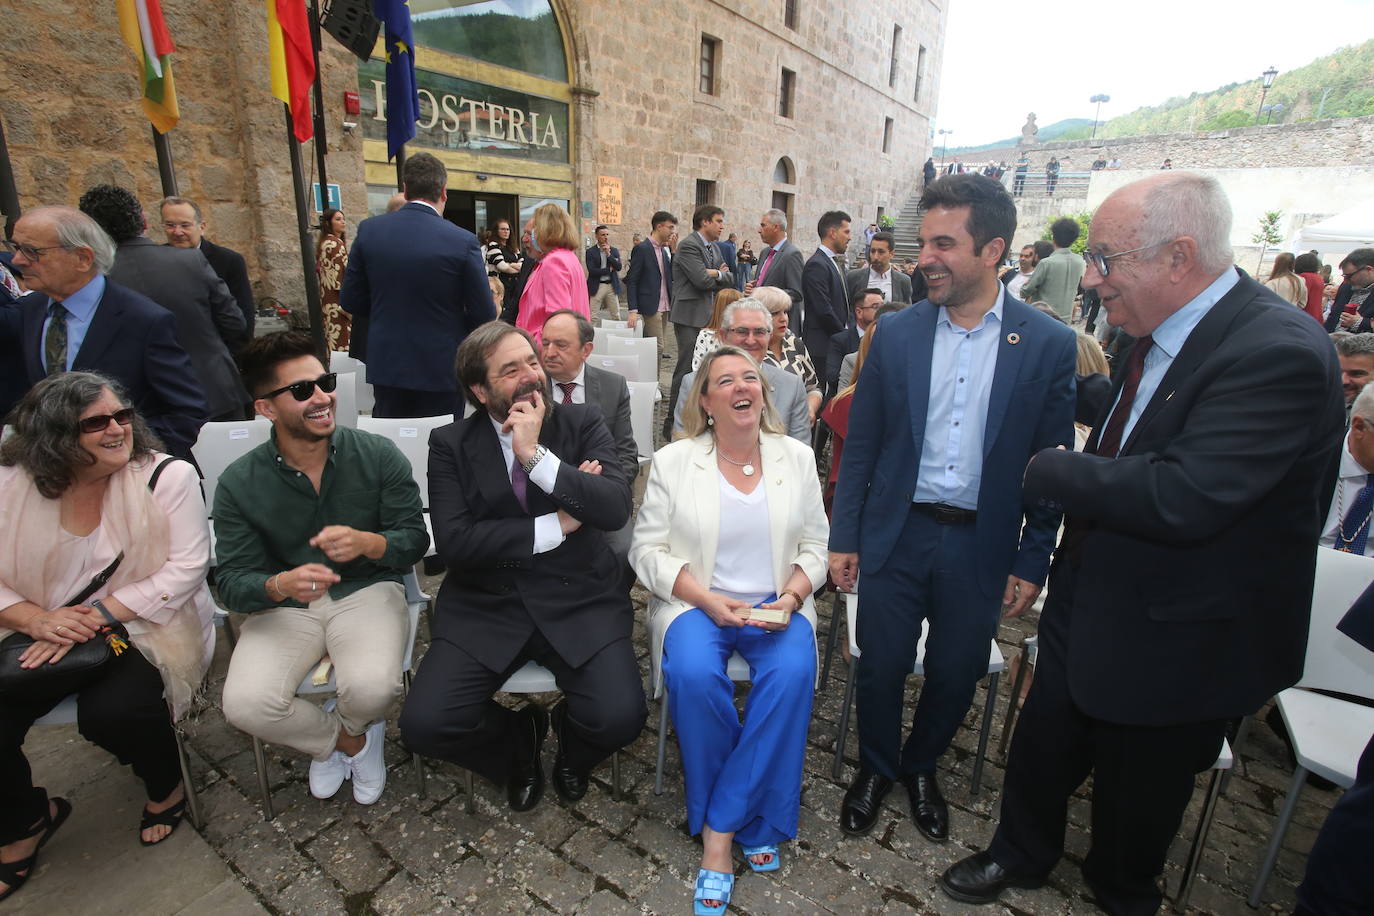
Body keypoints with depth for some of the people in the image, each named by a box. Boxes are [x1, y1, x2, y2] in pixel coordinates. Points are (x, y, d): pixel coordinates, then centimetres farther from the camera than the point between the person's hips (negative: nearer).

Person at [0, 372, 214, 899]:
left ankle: (167, 788, 10)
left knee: (111, 712, -27)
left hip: (142, 628, -4)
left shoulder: (168, 477, -13)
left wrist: (98, 616, -21)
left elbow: (185, 568, -15)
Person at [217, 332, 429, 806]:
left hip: (367, 590, -1)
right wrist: (281, 585, -30)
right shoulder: (238, 483, -5)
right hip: (283, 605, 2)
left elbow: (415, 538, -6)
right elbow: (231, 582, -6)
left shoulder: (378, 455, -8)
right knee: (245, 705, -23)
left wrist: (368, 543, -29)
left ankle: (333, 738, 14)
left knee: (373, 688, -28)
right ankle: (351, 740, 10)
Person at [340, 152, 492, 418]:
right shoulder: (463, 241, -13)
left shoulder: (369, 230, -3)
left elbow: (350, 301, 3)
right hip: (443, 370, -3)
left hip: (387, 365, 3)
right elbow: (484, 315, -9)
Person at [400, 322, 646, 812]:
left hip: (578, 602, 0)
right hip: (485, 607, 1)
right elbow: (454, 543, -12)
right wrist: (558, 525, -13)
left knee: (620, 717, -19)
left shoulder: (583, 423, 1)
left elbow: (616, 508, -14)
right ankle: (520, 736, 19)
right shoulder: (449, 444, 1)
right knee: (424, 725, -15)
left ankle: (571, 749, 20)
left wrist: (537, 455, -21)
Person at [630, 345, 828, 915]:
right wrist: (707, 600, -14)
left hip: (777, 605, 2)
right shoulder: (672, 462, -1)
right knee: (693, 674, -31)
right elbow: (648, 551, -2)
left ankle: (720, 829, -10)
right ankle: (748, 823, -5)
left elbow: (814, 547, 8)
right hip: (695, 602, -1)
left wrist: (791, 597, -11)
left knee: (792, 674, -29)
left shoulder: (797, 458, 5)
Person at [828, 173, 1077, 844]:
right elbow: (861, 444, 1)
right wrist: (843, 538, 0)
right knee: (881, 665, 10)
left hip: (980, 545, 0)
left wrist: (1031, 561, 0)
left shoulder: (1048, 344, -5)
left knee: (955, 675, 15)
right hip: (898, 534, 1)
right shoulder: (896, 333, -2)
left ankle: (921, 768, 44)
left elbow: (1051, 462, 0)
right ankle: (876, 768, 39)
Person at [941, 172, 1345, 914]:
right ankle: (1020, 855, 51)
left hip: (1174, 644, -7)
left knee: (1136, 792, 20)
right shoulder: (1156, 333, 0)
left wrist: (1047, 470, -25)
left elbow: (1183, 498, -36)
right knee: (1041, 752, 23)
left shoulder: (1278, 352, -27)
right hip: (1087, 605, 7)